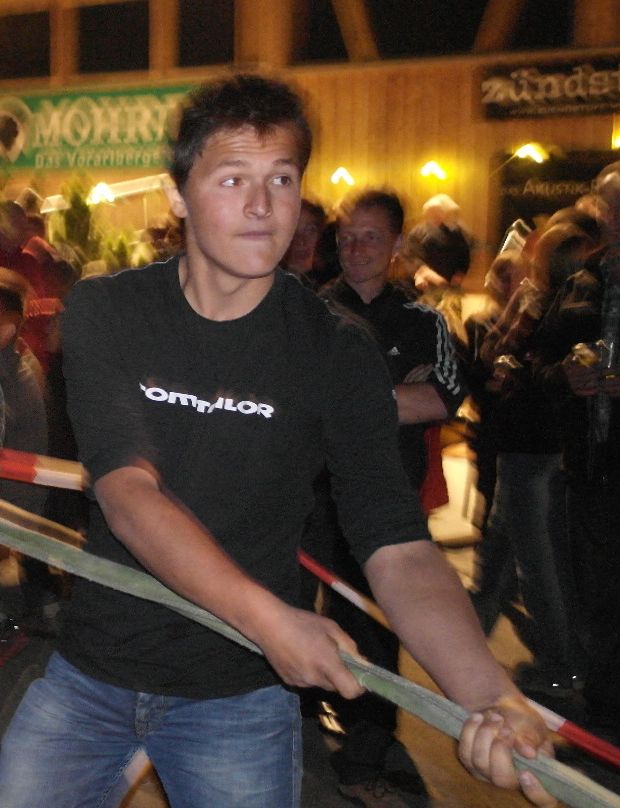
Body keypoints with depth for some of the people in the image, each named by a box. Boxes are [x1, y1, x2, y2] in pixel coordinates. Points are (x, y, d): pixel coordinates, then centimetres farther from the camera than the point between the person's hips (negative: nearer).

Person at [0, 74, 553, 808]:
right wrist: (265, 615, -35)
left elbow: (399, 549, -19)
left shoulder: (338, 355, -11)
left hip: (239, 696, -1)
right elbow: (127, 494, -20)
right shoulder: (105, 313, -8)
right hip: (92, 669, 2)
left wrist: (489, 694, -38)